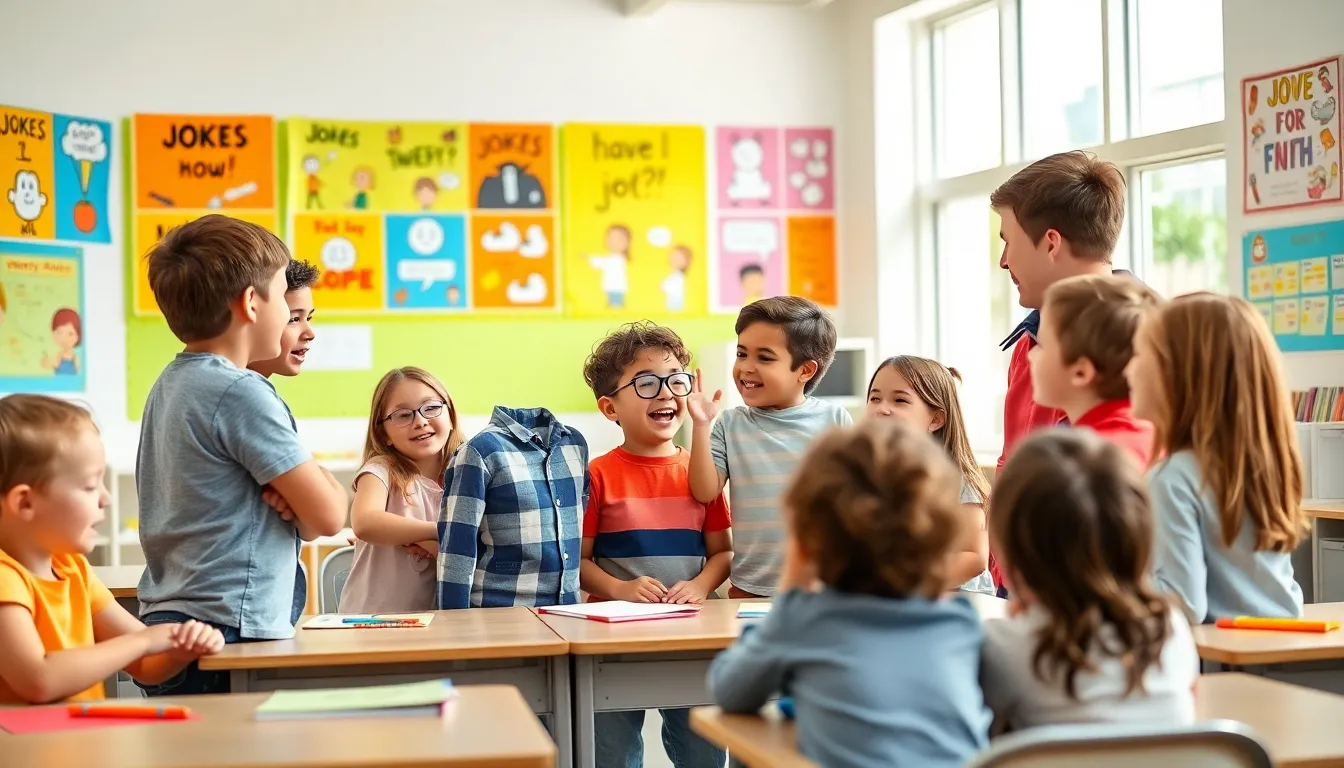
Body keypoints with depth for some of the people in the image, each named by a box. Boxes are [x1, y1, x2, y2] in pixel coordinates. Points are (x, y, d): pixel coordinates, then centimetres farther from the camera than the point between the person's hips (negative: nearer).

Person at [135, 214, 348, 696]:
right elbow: (328, 516, -12)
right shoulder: (242, 392, -14)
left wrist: (291, 497, 0)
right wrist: (322, 480, 8)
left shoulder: (170, 385, 14)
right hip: (229, 633, -9)